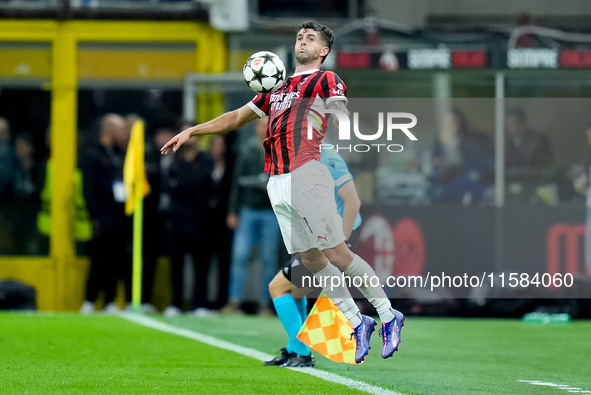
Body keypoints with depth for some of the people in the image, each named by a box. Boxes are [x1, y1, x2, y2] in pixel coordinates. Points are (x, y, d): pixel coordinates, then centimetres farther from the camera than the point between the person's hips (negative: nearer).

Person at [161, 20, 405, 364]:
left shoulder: (326, 81, 4)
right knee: (311, 259, 3)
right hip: (277, 184, 7)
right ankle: (357, 323, 10)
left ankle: (388, 315, 0)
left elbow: (343, 120, -12)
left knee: (338, 254, -10)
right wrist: (191, 131, 27)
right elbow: (238, 117, 31)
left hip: (307, 174, -7)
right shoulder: (278, 86, 24)